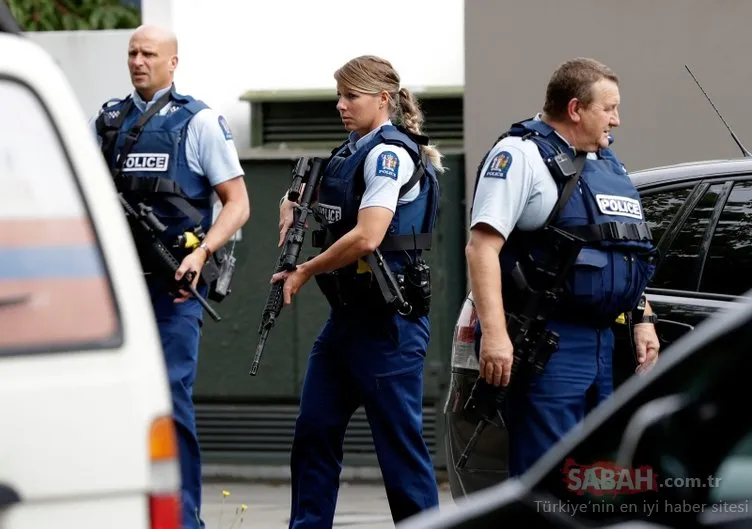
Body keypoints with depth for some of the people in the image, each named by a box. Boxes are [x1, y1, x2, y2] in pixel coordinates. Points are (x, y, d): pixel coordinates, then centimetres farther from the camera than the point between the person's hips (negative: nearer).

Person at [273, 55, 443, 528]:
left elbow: (367, 237, -24)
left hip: (388, 320, -10)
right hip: (348, 314, 10)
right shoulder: (352, 152, 14)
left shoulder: (389, 153, -13)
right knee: (314, 432, 9)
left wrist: (304, 272, -12)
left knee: (400, 438, -4)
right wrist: (293, 210, 9)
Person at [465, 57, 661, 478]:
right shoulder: (521, 156, -8)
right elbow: (482, 246, -17)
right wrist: (494, 332, -25)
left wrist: (644, 319, 17)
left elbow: (627, 253, 28)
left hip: (604, 343, 9)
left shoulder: (608, 163, 19)